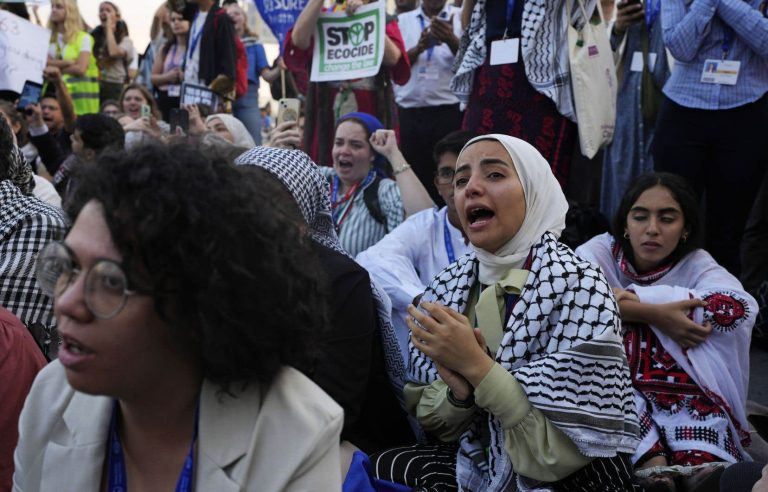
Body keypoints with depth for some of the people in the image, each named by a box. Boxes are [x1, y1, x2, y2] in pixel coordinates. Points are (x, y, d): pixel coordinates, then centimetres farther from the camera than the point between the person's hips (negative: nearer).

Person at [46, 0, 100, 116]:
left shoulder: (83, 38, 1)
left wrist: (55, 68, -3)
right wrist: (66, 62, -12)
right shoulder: (49, 39, 15)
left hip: (79, 94, -3)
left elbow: (80, 69, -10)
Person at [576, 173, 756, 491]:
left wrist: (630, 299, -17)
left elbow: (738, 307, -16)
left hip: (684, 394, 2)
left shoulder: (697, 265, 7)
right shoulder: (601, 251, 4)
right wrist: (655, 314, -20)